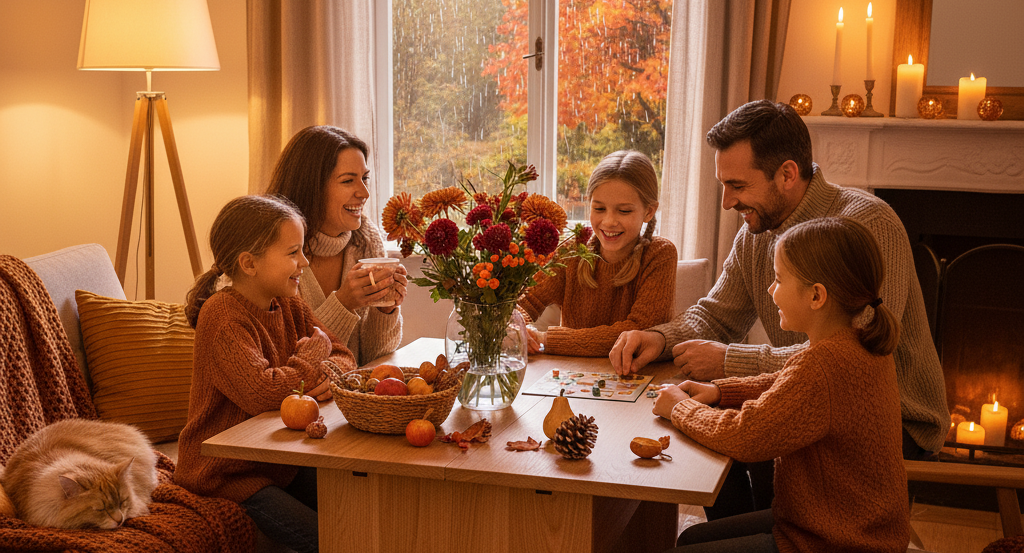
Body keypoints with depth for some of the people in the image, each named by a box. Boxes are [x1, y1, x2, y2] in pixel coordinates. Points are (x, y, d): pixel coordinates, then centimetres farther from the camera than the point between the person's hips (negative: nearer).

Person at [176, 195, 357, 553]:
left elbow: (341, 355, 8)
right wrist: (313, 357, -17)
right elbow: (261, 393, -34)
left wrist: (330, 372, -18)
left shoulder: (288, 304, 5)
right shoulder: (224, 316, -22)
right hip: (225, 474, -8)